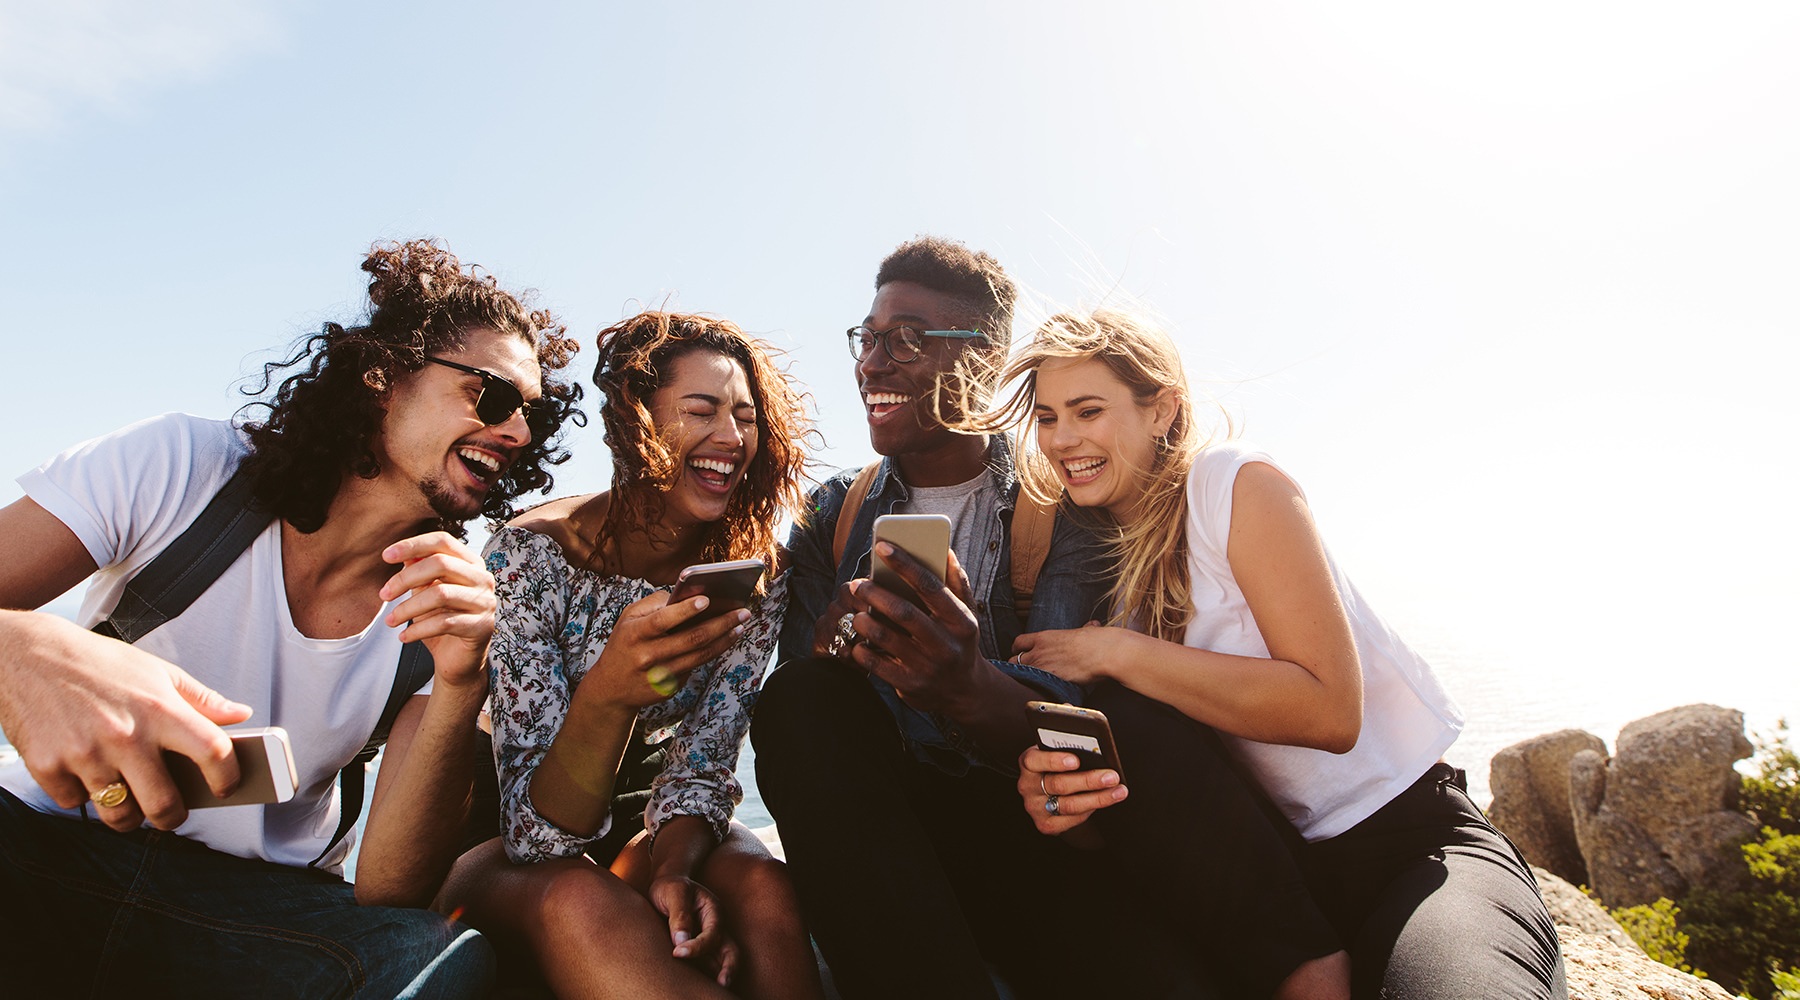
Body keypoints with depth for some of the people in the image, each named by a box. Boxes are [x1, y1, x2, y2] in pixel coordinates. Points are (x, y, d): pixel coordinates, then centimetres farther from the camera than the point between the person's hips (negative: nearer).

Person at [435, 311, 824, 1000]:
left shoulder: (750, 570, -11)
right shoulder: (530, 555, -22)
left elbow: (700, 766, -8)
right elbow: (535, 831, -26)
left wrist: (671, 868, -30)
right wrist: (606, 694, -45)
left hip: (650, 829, 3)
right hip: (513, 853, -2)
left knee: (761, 887, -30)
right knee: (581, 902, -36)